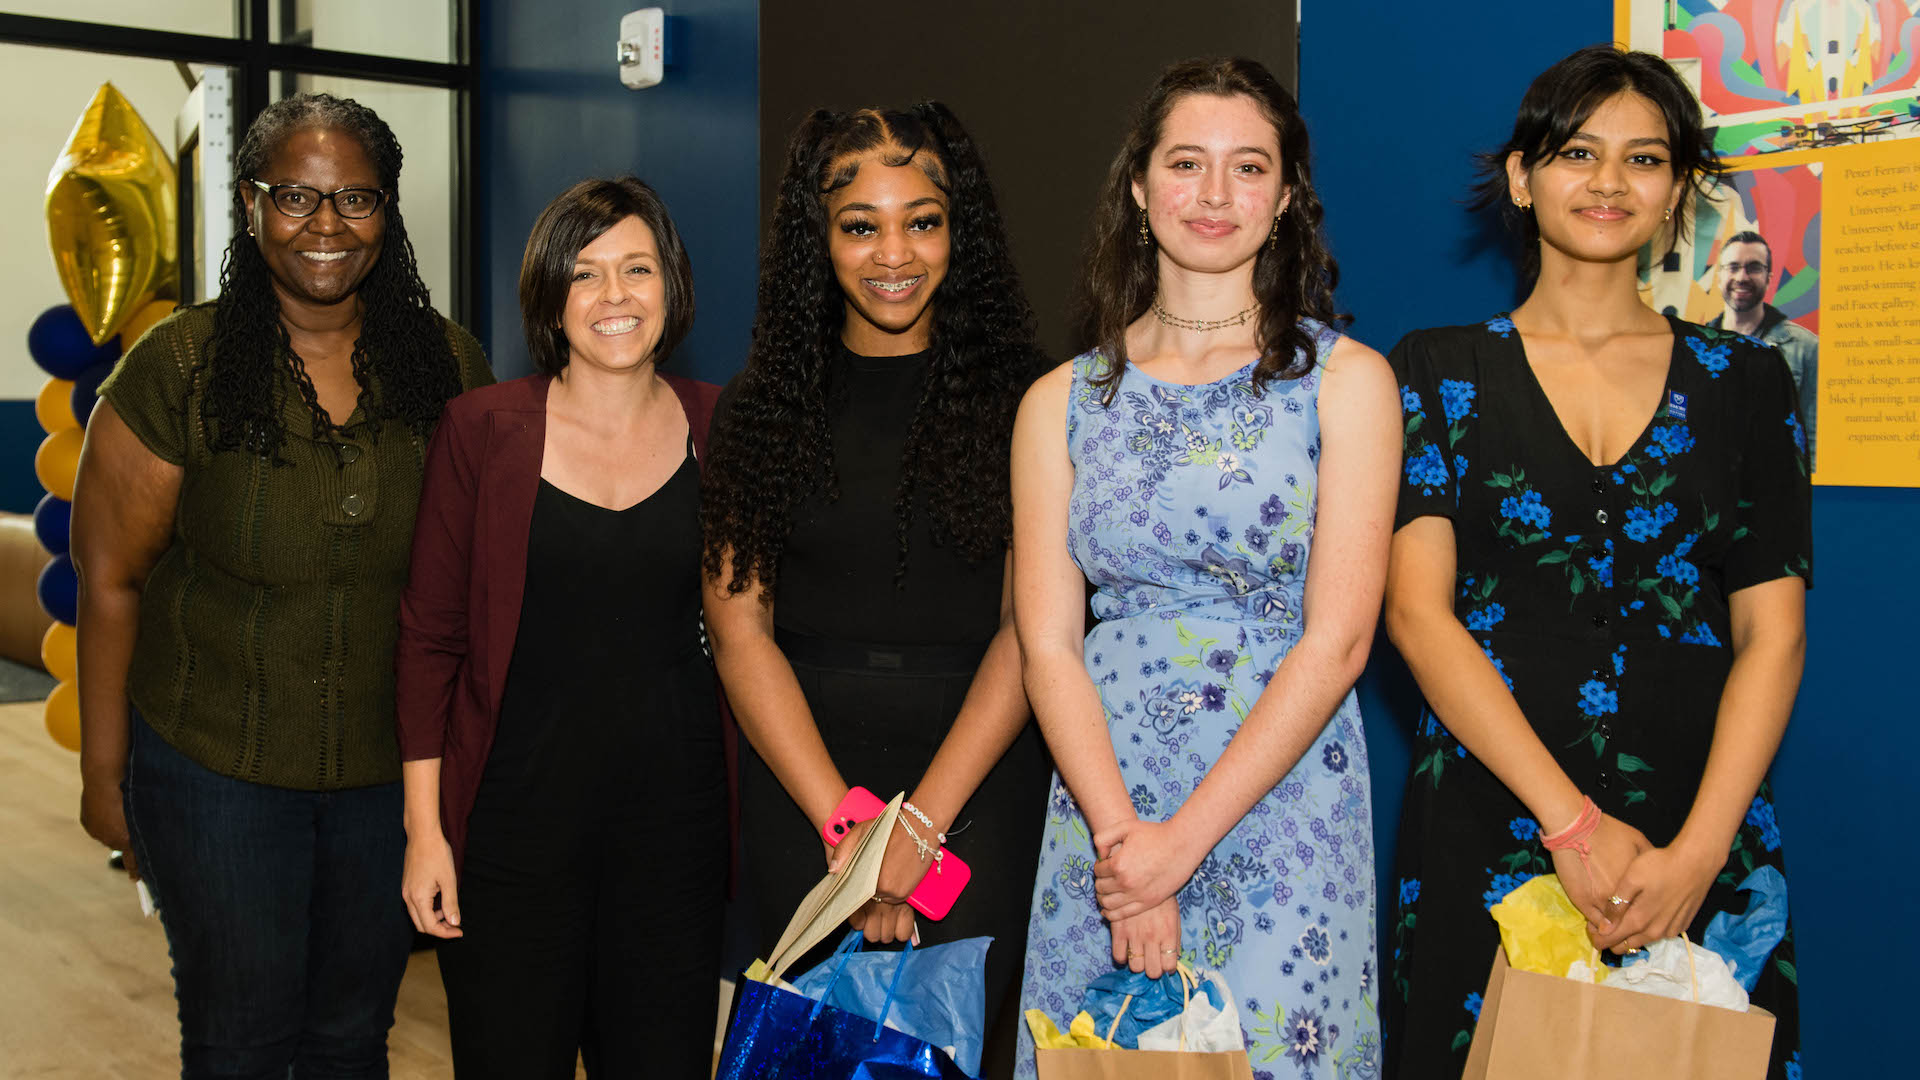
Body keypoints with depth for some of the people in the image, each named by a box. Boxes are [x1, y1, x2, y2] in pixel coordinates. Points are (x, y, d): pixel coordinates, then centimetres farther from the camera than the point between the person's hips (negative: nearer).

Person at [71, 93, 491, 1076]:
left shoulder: (449, 366, -3)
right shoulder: (179, 368, -11)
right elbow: (110, 580, -6)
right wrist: (103, 772, -3)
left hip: (395, 766, 3)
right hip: (214, 768, -2)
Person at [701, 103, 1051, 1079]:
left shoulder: (1017, 400, -1)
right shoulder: (762, 408, 4)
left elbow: (1029, 629, -6)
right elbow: (740, 630, -1)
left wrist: (921, 822, -13)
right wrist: (844, 823, -10)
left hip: (974, 782, -2)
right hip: (800, 788, 2)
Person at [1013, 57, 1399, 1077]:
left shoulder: (1345, 379, -1)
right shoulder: (1062, 401, 6)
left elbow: (1335, 641, -8)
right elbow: (1046, 645, 0)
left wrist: (1184, 840, -14)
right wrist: (1120, 831, -14)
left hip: (1282, 808, -2)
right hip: (1099, 810, 2)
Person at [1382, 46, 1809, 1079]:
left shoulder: (1743, 381, 8)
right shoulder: (1439, 369, 4)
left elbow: (1772, 632, 3)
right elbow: (1417, 608, -6)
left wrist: (1699, 848, -11)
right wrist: (1572, 821, -14)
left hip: (1699, 844, 2)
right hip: (1489, 829, -1)